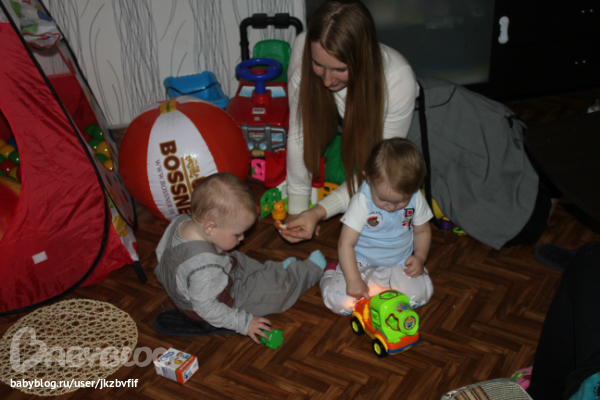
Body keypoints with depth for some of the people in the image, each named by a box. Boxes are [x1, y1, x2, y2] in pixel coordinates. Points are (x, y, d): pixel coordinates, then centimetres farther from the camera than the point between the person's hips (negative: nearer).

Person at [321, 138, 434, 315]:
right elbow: (345, 244, -23)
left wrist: (420, 257, -9)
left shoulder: (416, 199, -11)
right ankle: (330, 274, 14)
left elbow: (422, 230, 9)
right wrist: (353, 280, -29)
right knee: (339, 300, -22)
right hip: (361, 263, -3)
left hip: (400, 264, 4)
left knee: (420, 293, -20)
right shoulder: (362, 201, -23)